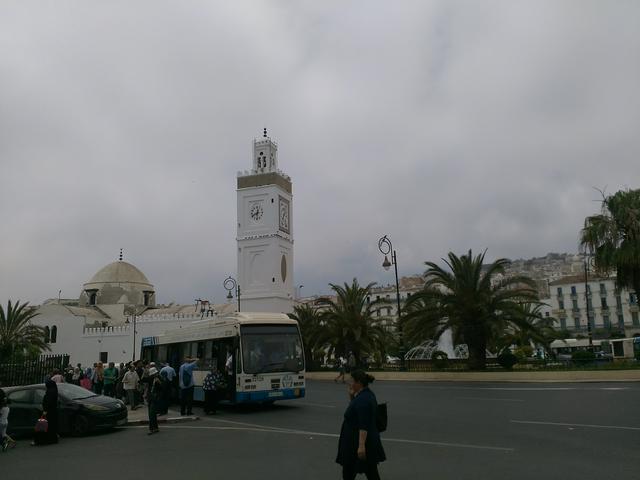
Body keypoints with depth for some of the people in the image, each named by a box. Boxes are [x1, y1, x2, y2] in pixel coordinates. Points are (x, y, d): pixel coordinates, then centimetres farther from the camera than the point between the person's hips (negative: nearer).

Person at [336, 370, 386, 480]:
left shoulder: (362, 399, -23)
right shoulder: (366, 394, 8)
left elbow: (364, 426, -27)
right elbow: (356, 408, 21)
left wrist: (361, 445, -29)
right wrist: (352, 395, 6)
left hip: (359, 442, -10)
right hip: (370, 441, 10)